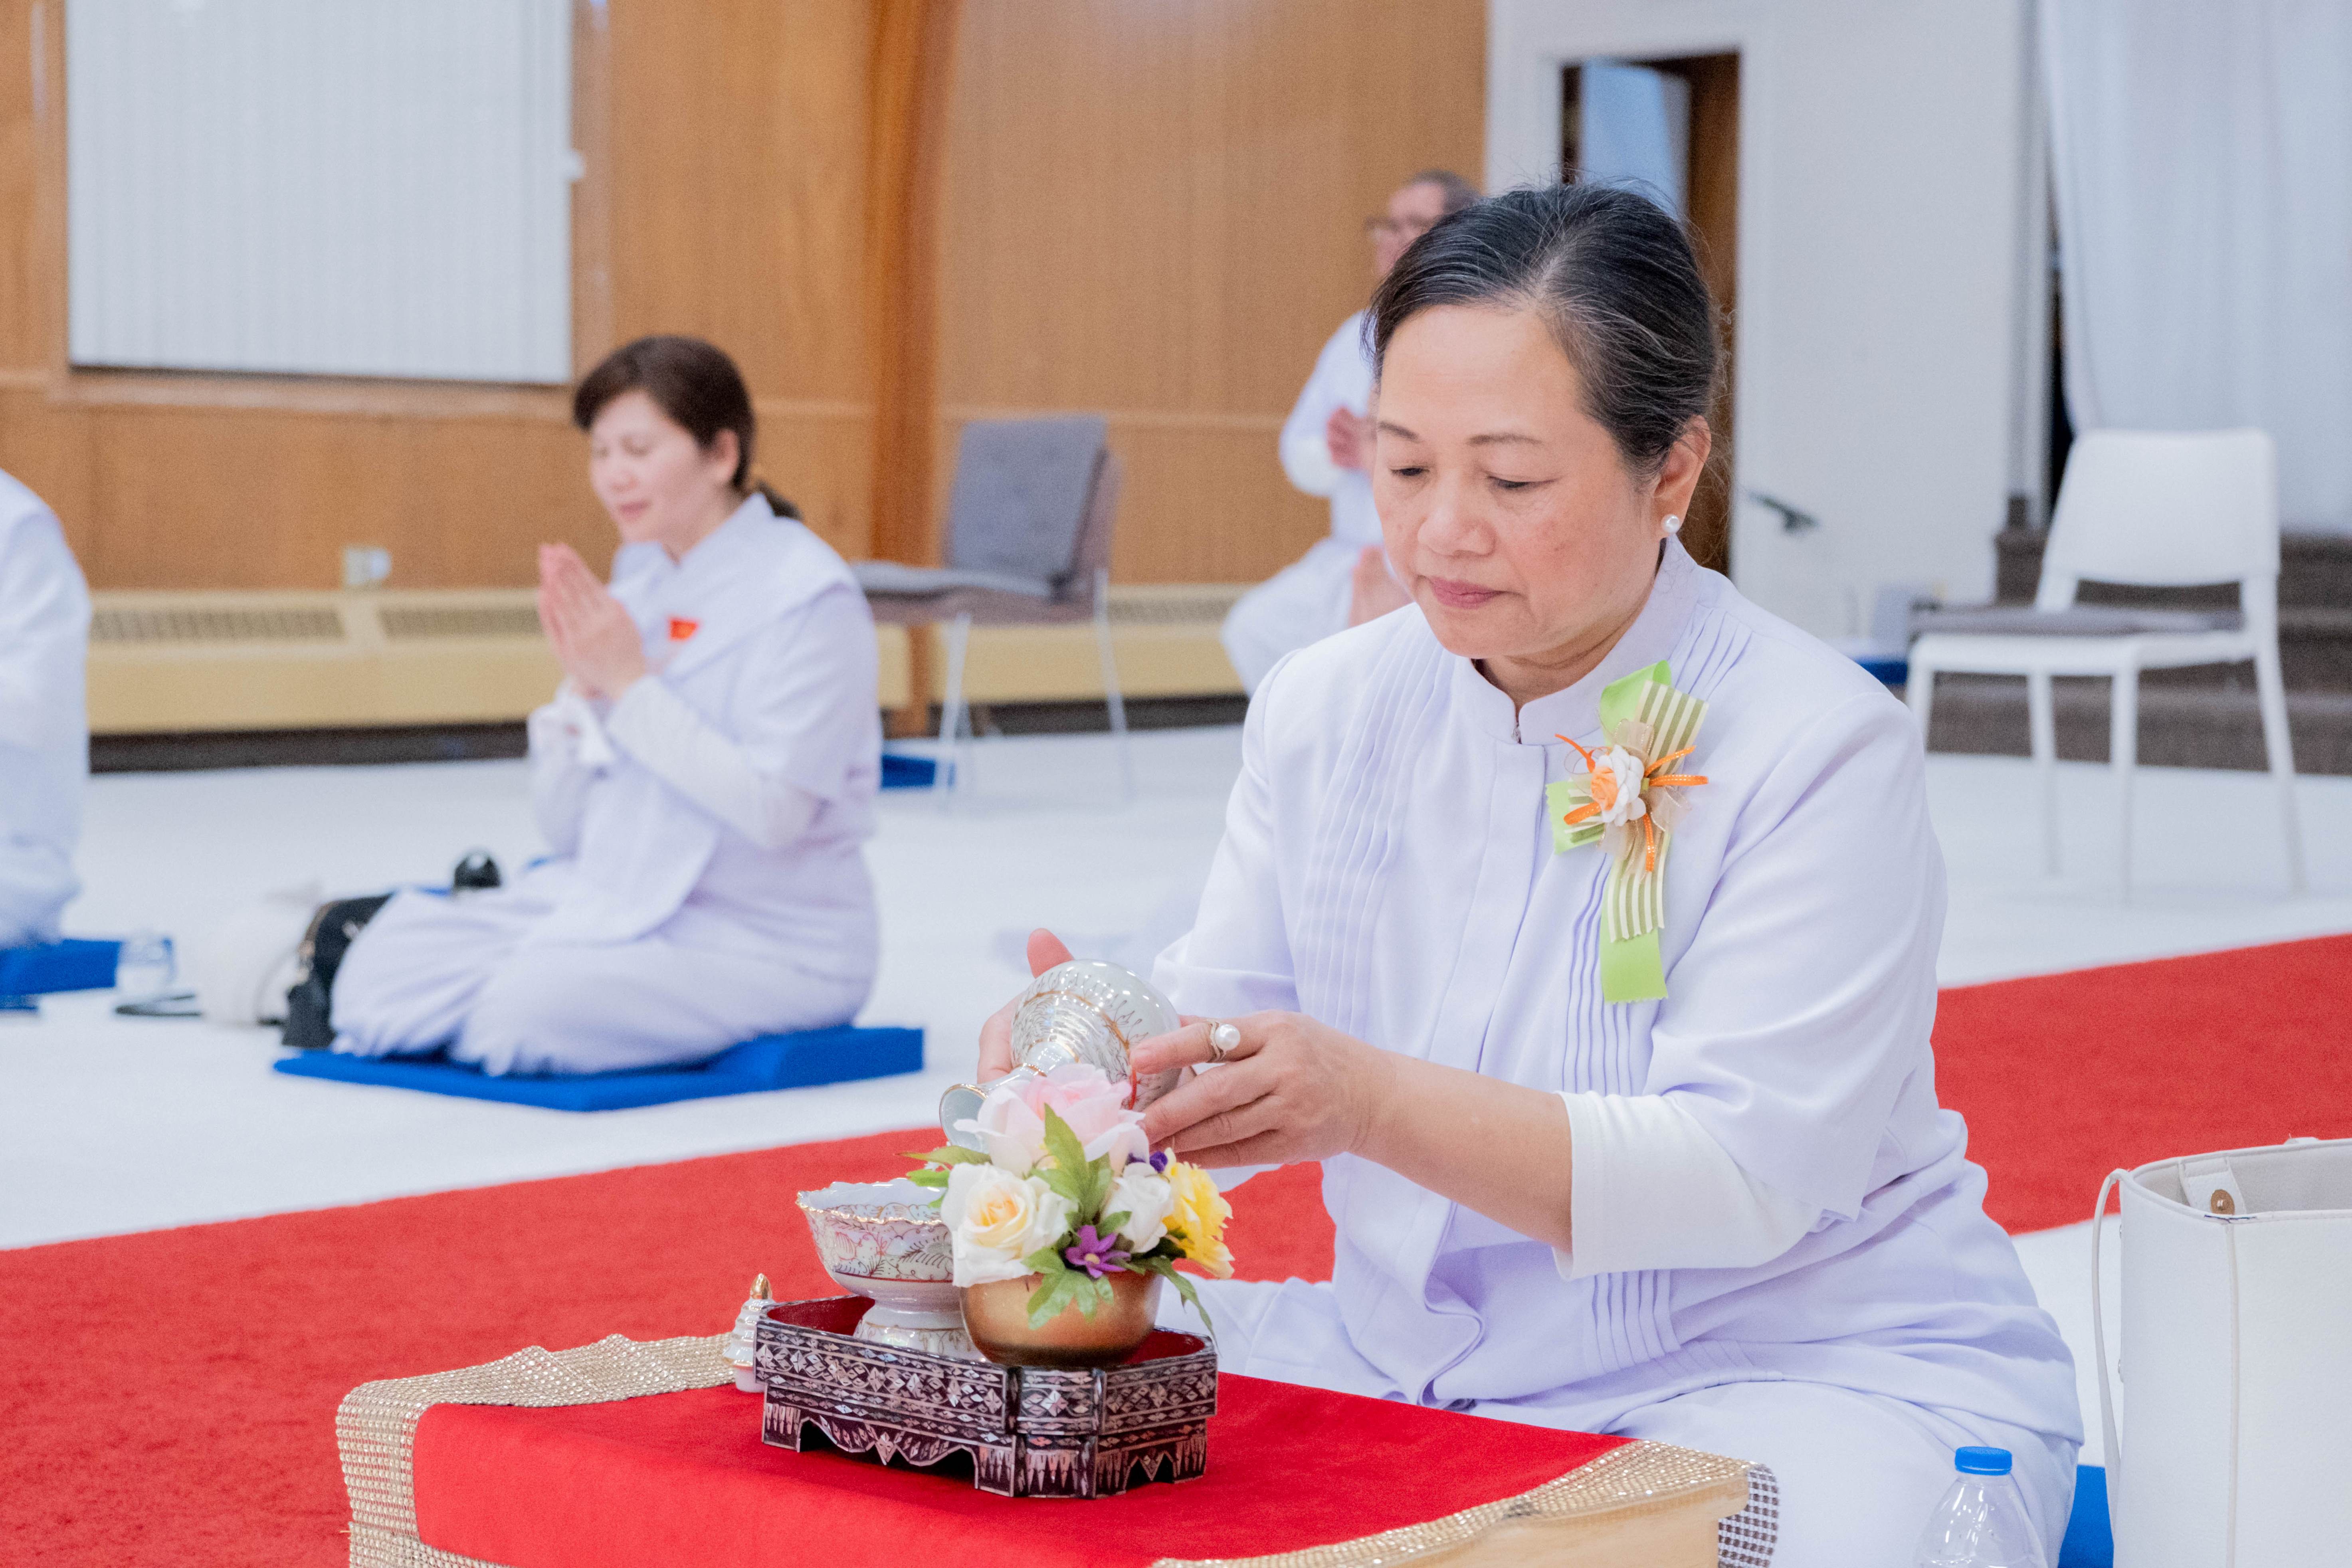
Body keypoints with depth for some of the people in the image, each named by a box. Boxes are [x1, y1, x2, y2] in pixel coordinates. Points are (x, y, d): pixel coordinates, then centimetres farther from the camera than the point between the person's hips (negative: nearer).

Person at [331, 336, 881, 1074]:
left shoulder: (809, 597, -13)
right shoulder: (635, 584, 9)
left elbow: (773, 812, -23)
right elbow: (567, 828, 9)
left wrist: (630, 683, -20)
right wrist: (584, 688, -9)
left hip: (772, 946, -6)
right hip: (614, 903, 6)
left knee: (532, 1012, -29)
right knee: (385, 974, -13)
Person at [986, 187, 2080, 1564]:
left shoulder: (1819, 745, -14)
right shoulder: (1323, 710, 4)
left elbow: (1745, 1174, -22)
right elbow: (1223, 1034, 3)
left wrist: (1375, 1105, -36)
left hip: (1806, 1368, -4)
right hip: (1410, 1345, 5)